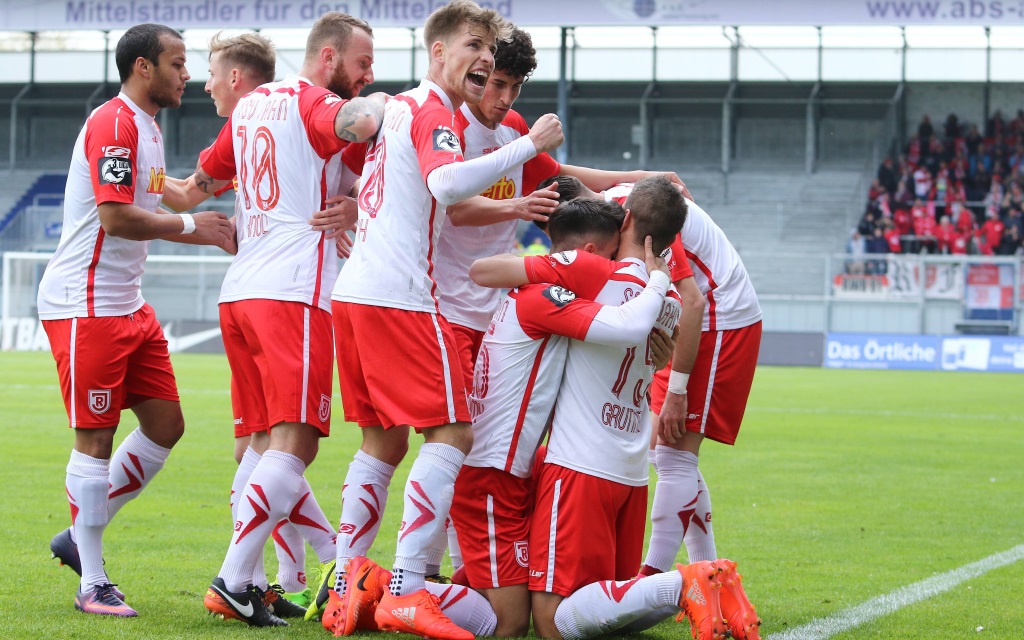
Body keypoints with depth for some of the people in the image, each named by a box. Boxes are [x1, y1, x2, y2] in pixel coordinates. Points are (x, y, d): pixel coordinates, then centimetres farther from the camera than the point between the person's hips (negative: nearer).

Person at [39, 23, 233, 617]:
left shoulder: (147, 127, 17)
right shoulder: (113, 124, -15)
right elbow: (116, 216, -23)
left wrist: (213, 231, 11)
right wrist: (190, 225, -13)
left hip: (128, 304, 10)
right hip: (86, 305, -10)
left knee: (165, 425, 8)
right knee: (95, 440, -5)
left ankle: (80, 538, 19)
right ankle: (93, 584, 1)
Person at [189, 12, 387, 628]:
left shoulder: (251, 105, 20)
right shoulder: (314, 103, -4)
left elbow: (205, 177, 34)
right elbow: (360, 124, -28)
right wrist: (378, 104, -6)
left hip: (241, 292, 9)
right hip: (294, 292, -9)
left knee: (279, 444, 8)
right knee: (293, 445, -11)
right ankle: (234, 582, -18)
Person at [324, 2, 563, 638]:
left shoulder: (398, 106, 20)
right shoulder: (434, 109, -8)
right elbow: (447, 182, -27)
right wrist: (527, 146, -23)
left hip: (355, 294, 10)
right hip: (399, 296, -10)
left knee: (383, 441, 15)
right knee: (452, 434, -9)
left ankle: (344, 588, 14)